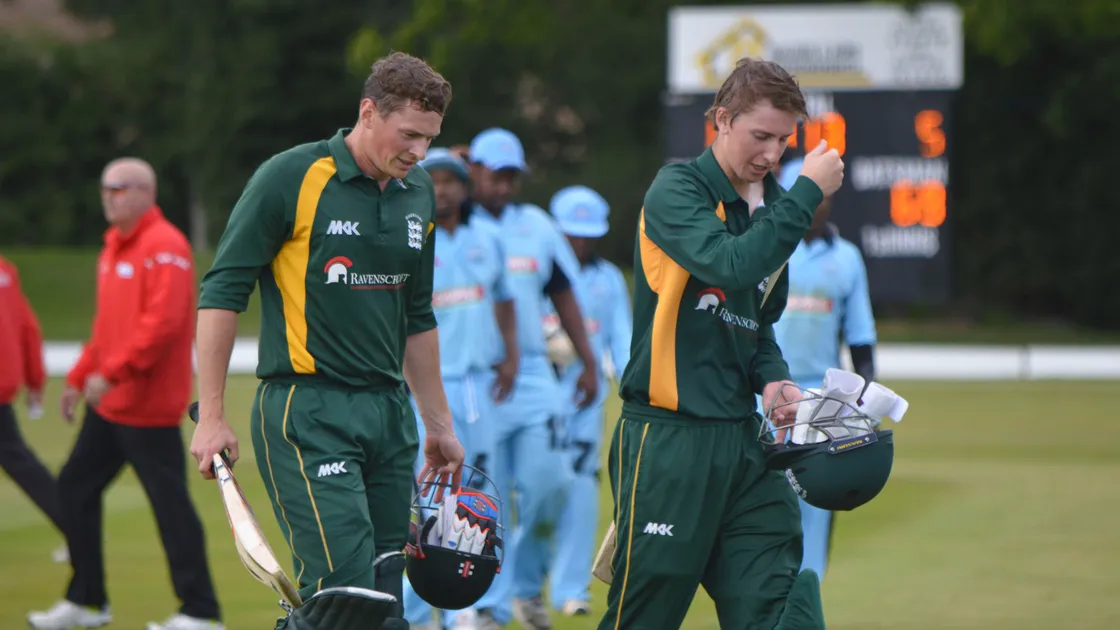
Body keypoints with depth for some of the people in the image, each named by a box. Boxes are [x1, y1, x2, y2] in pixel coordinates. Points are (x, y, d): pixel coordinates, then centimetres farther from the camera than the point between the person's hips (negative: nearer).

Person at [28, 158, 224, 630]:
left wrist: (112, 373, -26)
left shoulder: (164, 247, -15)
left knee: (169, 502, -7)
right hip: (109, 405, 10)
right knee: (75, 488, 12)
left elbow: (163, 322, -24)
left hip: (149, 407, -10)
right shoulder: (114, 246, 15)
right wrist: (79, 378, 19)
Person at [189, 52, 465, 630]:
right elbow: (221, 292, -6)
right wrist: (210, 415, -10)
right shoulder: (291, 177, -7)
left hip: (389, 413, 7)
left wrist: (438, 423, 24)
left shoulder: (418, 193, 13)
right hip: (306, 414, -7)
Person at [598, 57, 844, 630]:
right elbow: (729, 265, -26)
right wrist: (808, 192, -20)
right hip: (666, 437, -7)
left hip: (742, 437, 7)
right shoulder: (677, 190, -8)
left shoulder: (772, 208, 15)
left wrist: (772, 378, 6)